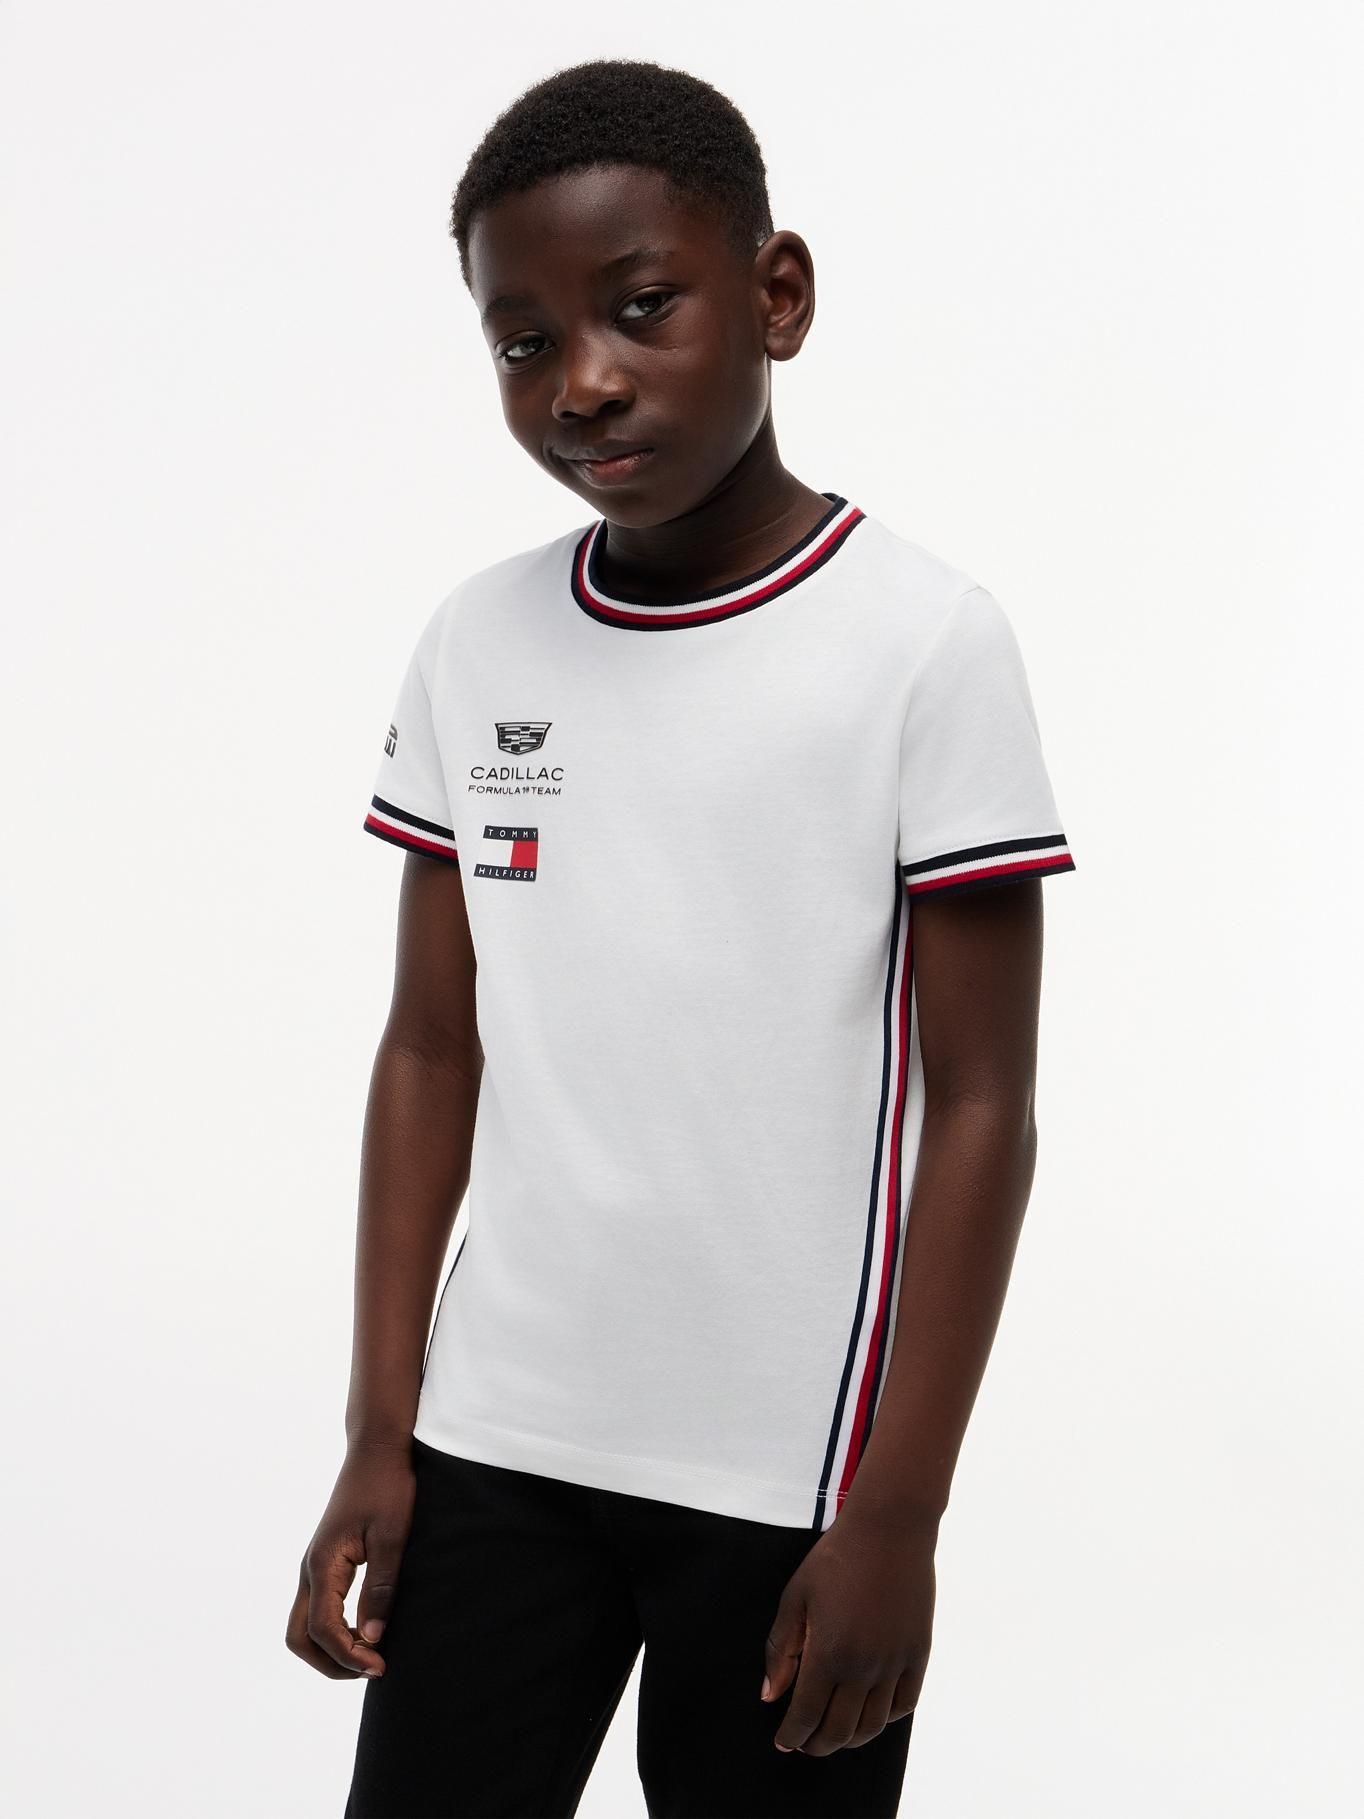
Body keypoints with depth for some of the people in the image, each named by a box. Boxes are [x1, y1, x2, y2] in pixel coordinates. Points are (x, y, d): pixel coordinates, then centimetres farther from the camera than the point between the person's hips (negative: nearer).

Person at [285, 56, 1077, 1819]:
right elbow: (430, 1049, 7)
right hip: (494, 1438, 4)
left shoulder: (925, 643, -9)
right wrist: (377, 1432, 4)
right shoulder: (474, 643, 3)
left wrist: (898, 1513, -10)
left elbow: (978, 1106, -8)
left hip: (792, 1473, -3)